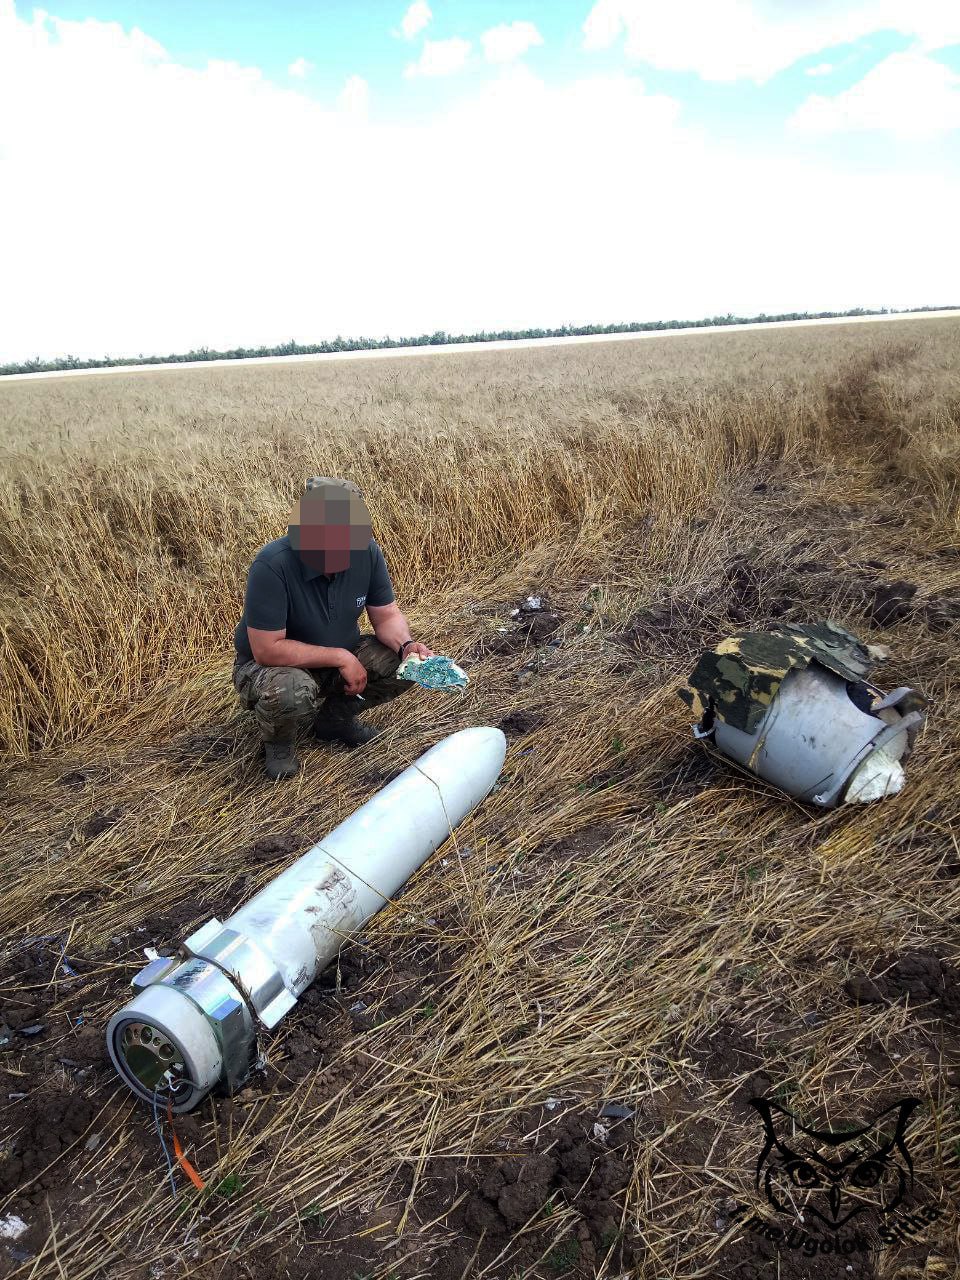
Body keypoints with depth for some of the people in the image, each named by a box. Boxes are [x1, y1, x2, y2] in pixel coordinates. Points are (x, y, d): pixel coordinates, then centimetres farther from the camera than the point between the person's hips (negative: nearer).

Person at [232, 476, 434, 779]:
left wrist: (407, 645, -26)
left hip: (341, 657, 5)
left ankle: (334, 718, 10)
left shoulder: (366, 551, -16)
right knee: (291, 691, -39)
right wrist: (340, 657, -27)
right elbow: (267, 649, -31)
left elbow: (387, 615, -5)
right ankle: (278, 743, -1)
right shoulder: (272, 565, -32)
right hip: (268, 666, -5)